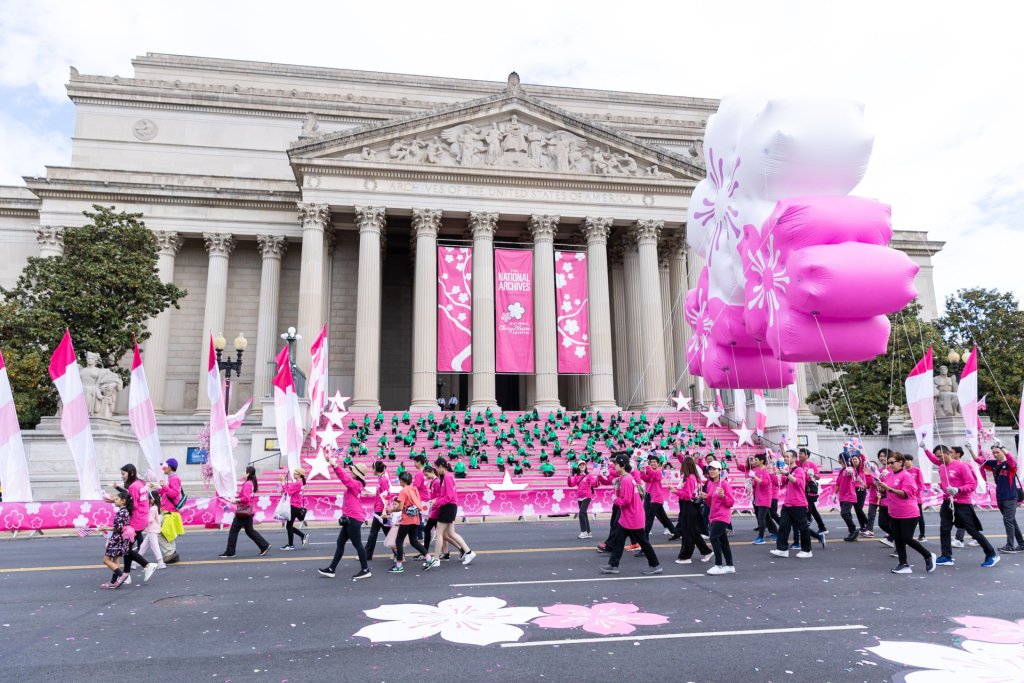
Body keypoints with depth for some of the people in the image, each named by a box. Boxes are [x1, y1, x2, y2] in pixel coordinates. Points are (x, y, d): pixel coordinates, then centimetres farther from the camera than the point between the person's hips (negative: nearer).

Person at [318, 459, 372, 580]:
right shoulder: (353, 484, 10)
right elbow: (344, 475, 9)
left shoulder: (356, 484, -14)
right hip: (350, 518, 10)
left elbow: (345, 478, -30)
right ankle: (331, 569, 20)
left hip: (354, 519, -10)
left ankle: (365, 570, 8)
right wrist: (334, 463, -3)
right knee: (340, 543, 13)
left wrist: (335, 465, -30)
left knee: (357, 544, -1)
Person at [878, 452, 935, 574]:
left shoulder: (906, 476, -14)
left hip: (908, 514, -7)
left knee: (907, 539, -4)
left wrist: (888, 488, -27)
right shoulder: (888, 476, 7)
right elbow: (884, 493, 13)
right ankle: (903, 565, 14)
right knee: (898, 539, 7)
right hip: (894, 514, 7)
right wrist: (881, 487, -9)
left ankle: (928, 556, 19)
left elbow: (906, 494, -21)